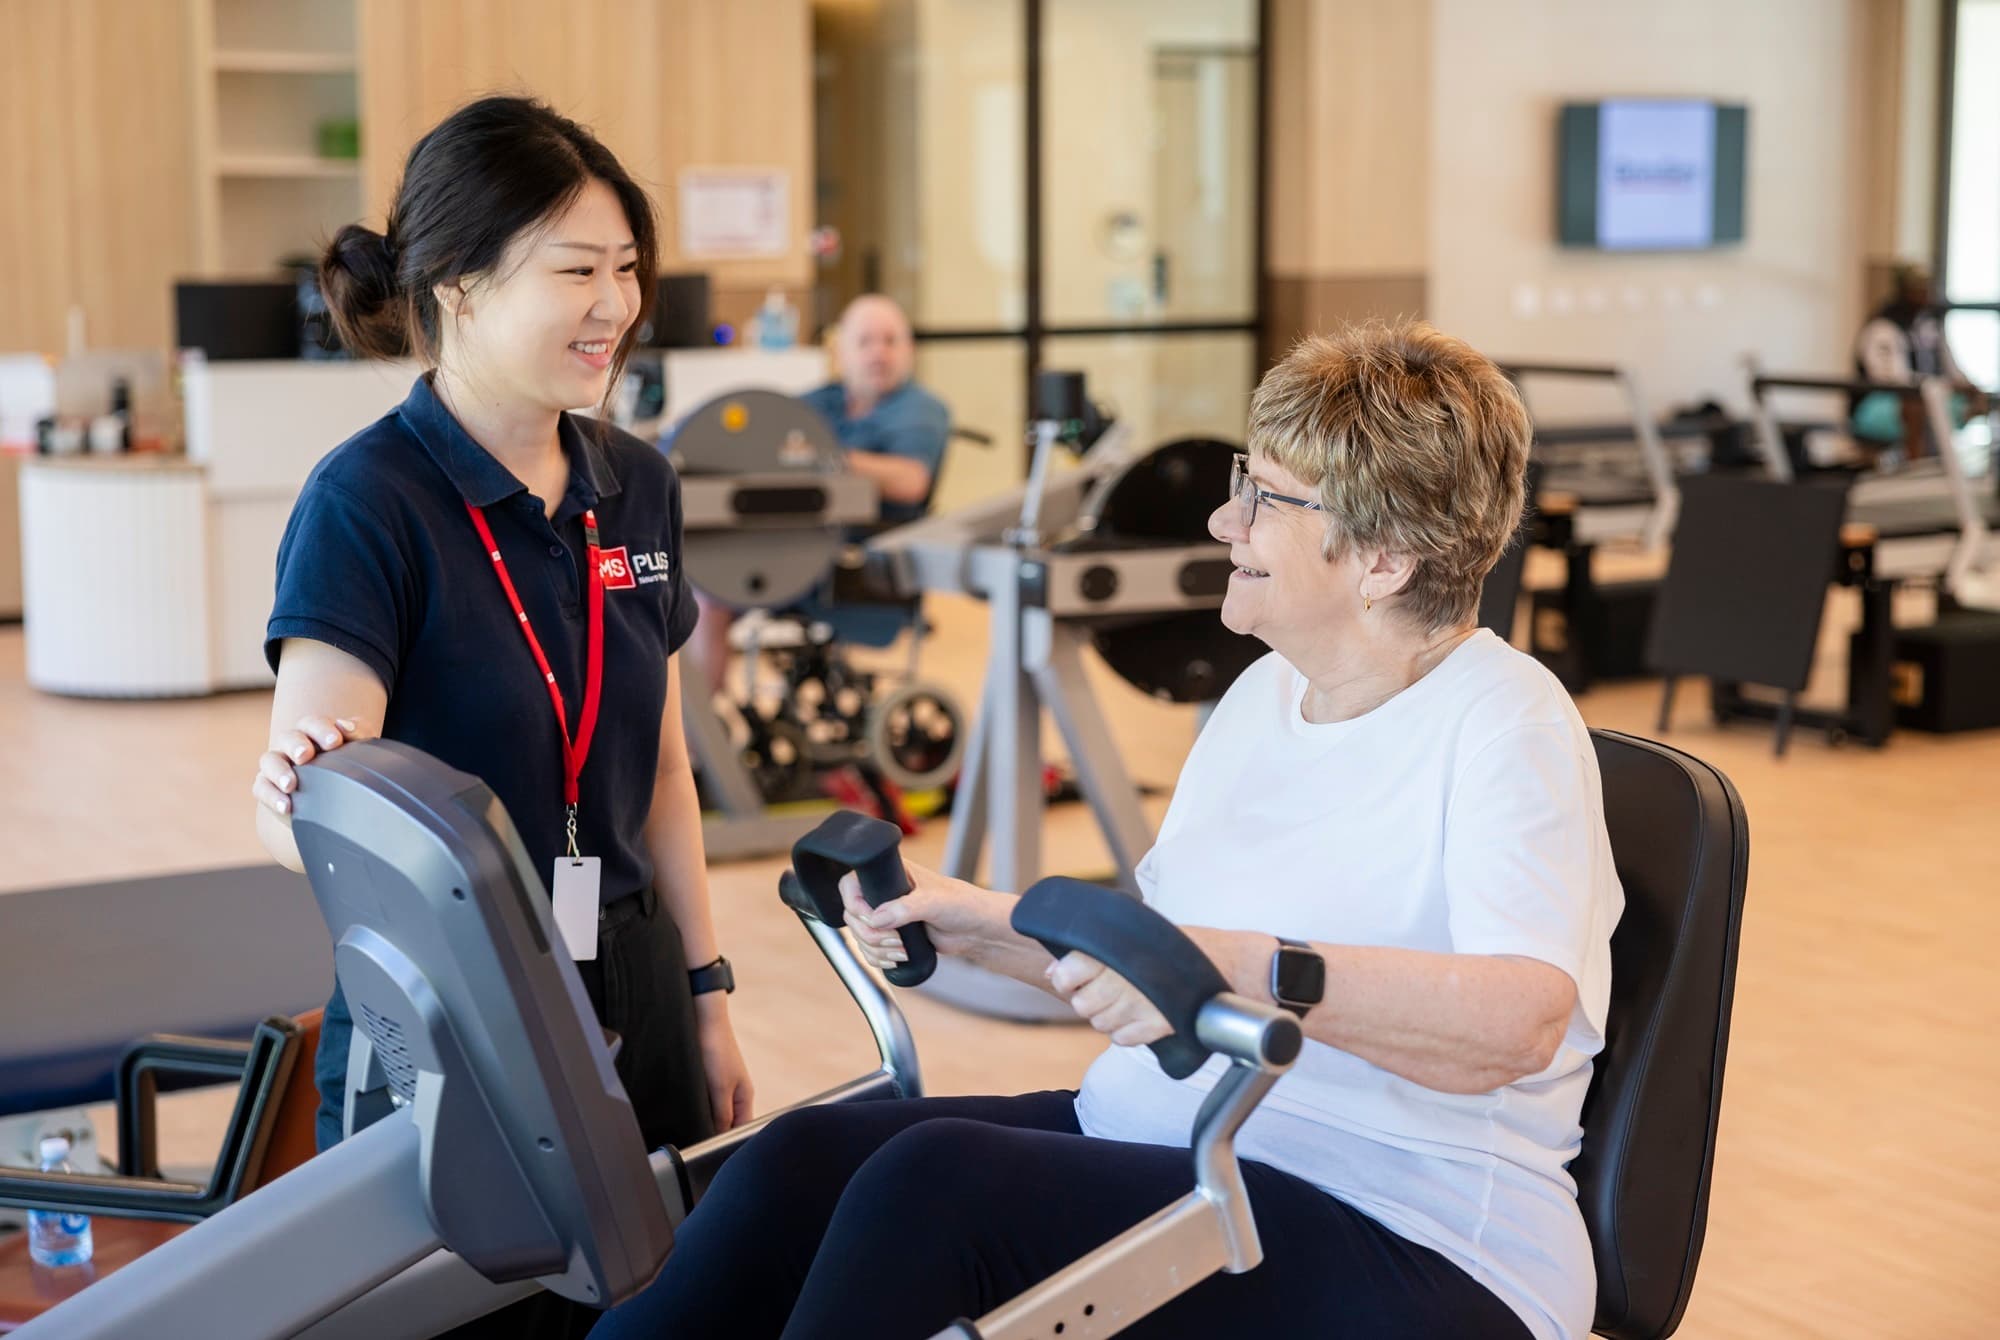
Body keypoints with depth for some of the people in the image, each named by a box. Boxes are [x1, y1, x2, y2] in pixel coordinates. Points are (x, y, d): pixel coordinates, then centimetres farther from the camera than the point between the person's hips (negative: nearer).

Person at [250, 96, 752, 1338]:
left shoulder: (636, 487, 5)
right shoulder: (369, 499, -14)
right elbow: (303, 812, -24)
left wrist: (707, 997, 10)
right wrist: (305, 784, -46)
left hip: (628, 998, 6)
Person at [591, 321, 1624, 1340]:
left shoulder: (1503, 721, -12)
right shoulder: (1264, 694, 16)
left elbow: (1519, 1019, -29)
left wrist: (1252, 971, -41)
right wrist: (982, 924, 9)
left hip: (1403, 1247, -8)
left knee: (931, 1180, -26)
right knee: (797, 1162, -15)